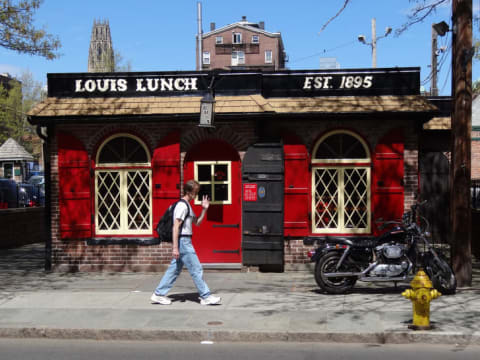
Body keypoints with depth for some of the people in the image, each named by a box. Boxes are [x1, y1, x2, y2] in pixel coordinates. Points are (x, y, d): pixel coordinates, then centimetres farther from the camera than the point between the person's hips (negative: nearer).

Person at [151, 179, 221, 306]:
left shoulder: (187, 206, 17)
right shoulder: (182, 205, -14)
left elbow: (197, 222, 24)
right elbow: (176, 226, -19)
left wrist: (204, 209, 11)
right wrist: (175, 247, -22)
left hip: (185, 242, 10)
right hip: (183, 241, -10)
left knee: (174, 269, 11)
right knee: (196, 269, -3)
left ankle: (158, 294, 15)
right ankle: (206, 297, 4)